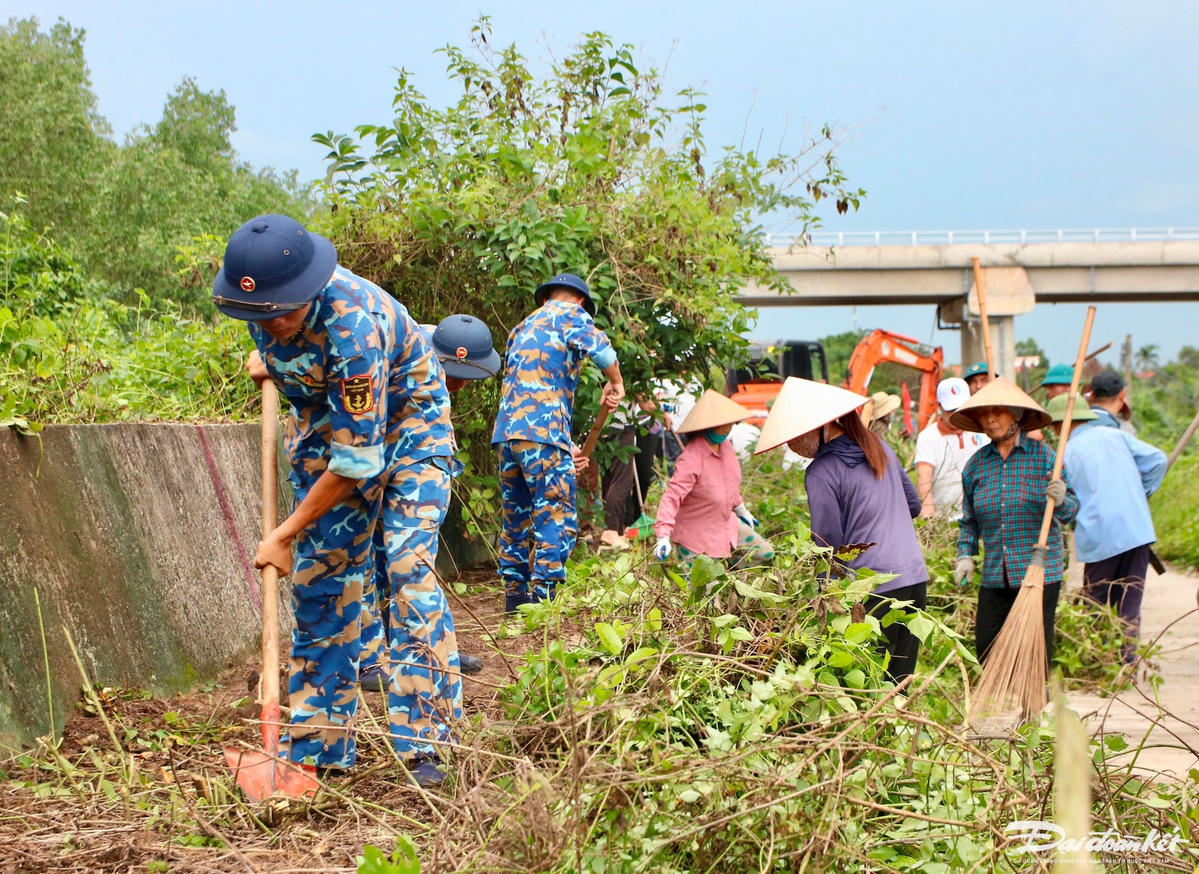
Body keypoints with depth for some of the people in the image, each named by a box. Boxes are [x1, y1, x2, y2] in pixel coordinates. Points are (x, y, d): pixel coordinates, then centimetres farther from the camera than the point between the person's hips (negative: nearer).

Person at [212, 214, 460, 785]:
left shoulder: (353, 324, -40)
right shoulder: (265, 295, -19)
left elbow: (357, 460, -34)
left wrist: (284, 534, -27)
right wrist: (268, 356, 6)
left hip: (405, 424, -6)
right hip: (326, 423, 6)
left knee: (408, 570, -19)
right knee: (319, 578, 0)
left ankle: (423, 744, -17)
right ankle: (317, 748, 6)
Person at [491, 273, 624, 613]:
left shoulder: (523, 327, 29)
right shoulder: (569, 314, 5)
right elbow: (599, 347, -16)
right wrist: (615, 383, 4)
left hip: (505, 433, 8)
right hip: (542, 431, -8)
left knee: (516, 518, 14)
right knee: (556, 519, -6)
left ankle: (514, 598, 16)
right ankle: (542, 596, -13)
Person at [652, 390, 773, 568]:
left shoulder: (725, 446, -4)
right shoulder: (691, 459, -30)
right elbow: (672, 497, -34)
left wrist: (741, 510, 26)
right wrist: (663, 536, -42)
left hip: (726, 523, 8)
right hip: (696, 536, -8)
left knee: (765, 553, 11)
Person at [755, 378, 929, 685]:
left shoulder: (821, 472, -12)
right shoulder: (878, 446, 11)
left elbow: (829, 543, -10)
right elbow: (913, 505, 21)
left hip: (873, 589, -7)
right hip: (915, 578, 7)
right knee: (898, 687, 10)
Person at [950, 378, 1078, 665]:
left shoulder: (1043, 456, -2)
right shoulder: (976, 464, 9)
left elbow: (1071, 510, -2)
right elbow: (969, 519, 18)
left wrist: (1060, 500, -23)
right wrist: (965, 555, 6)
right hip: (994, 576, 4)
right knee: (986, 648, 2)